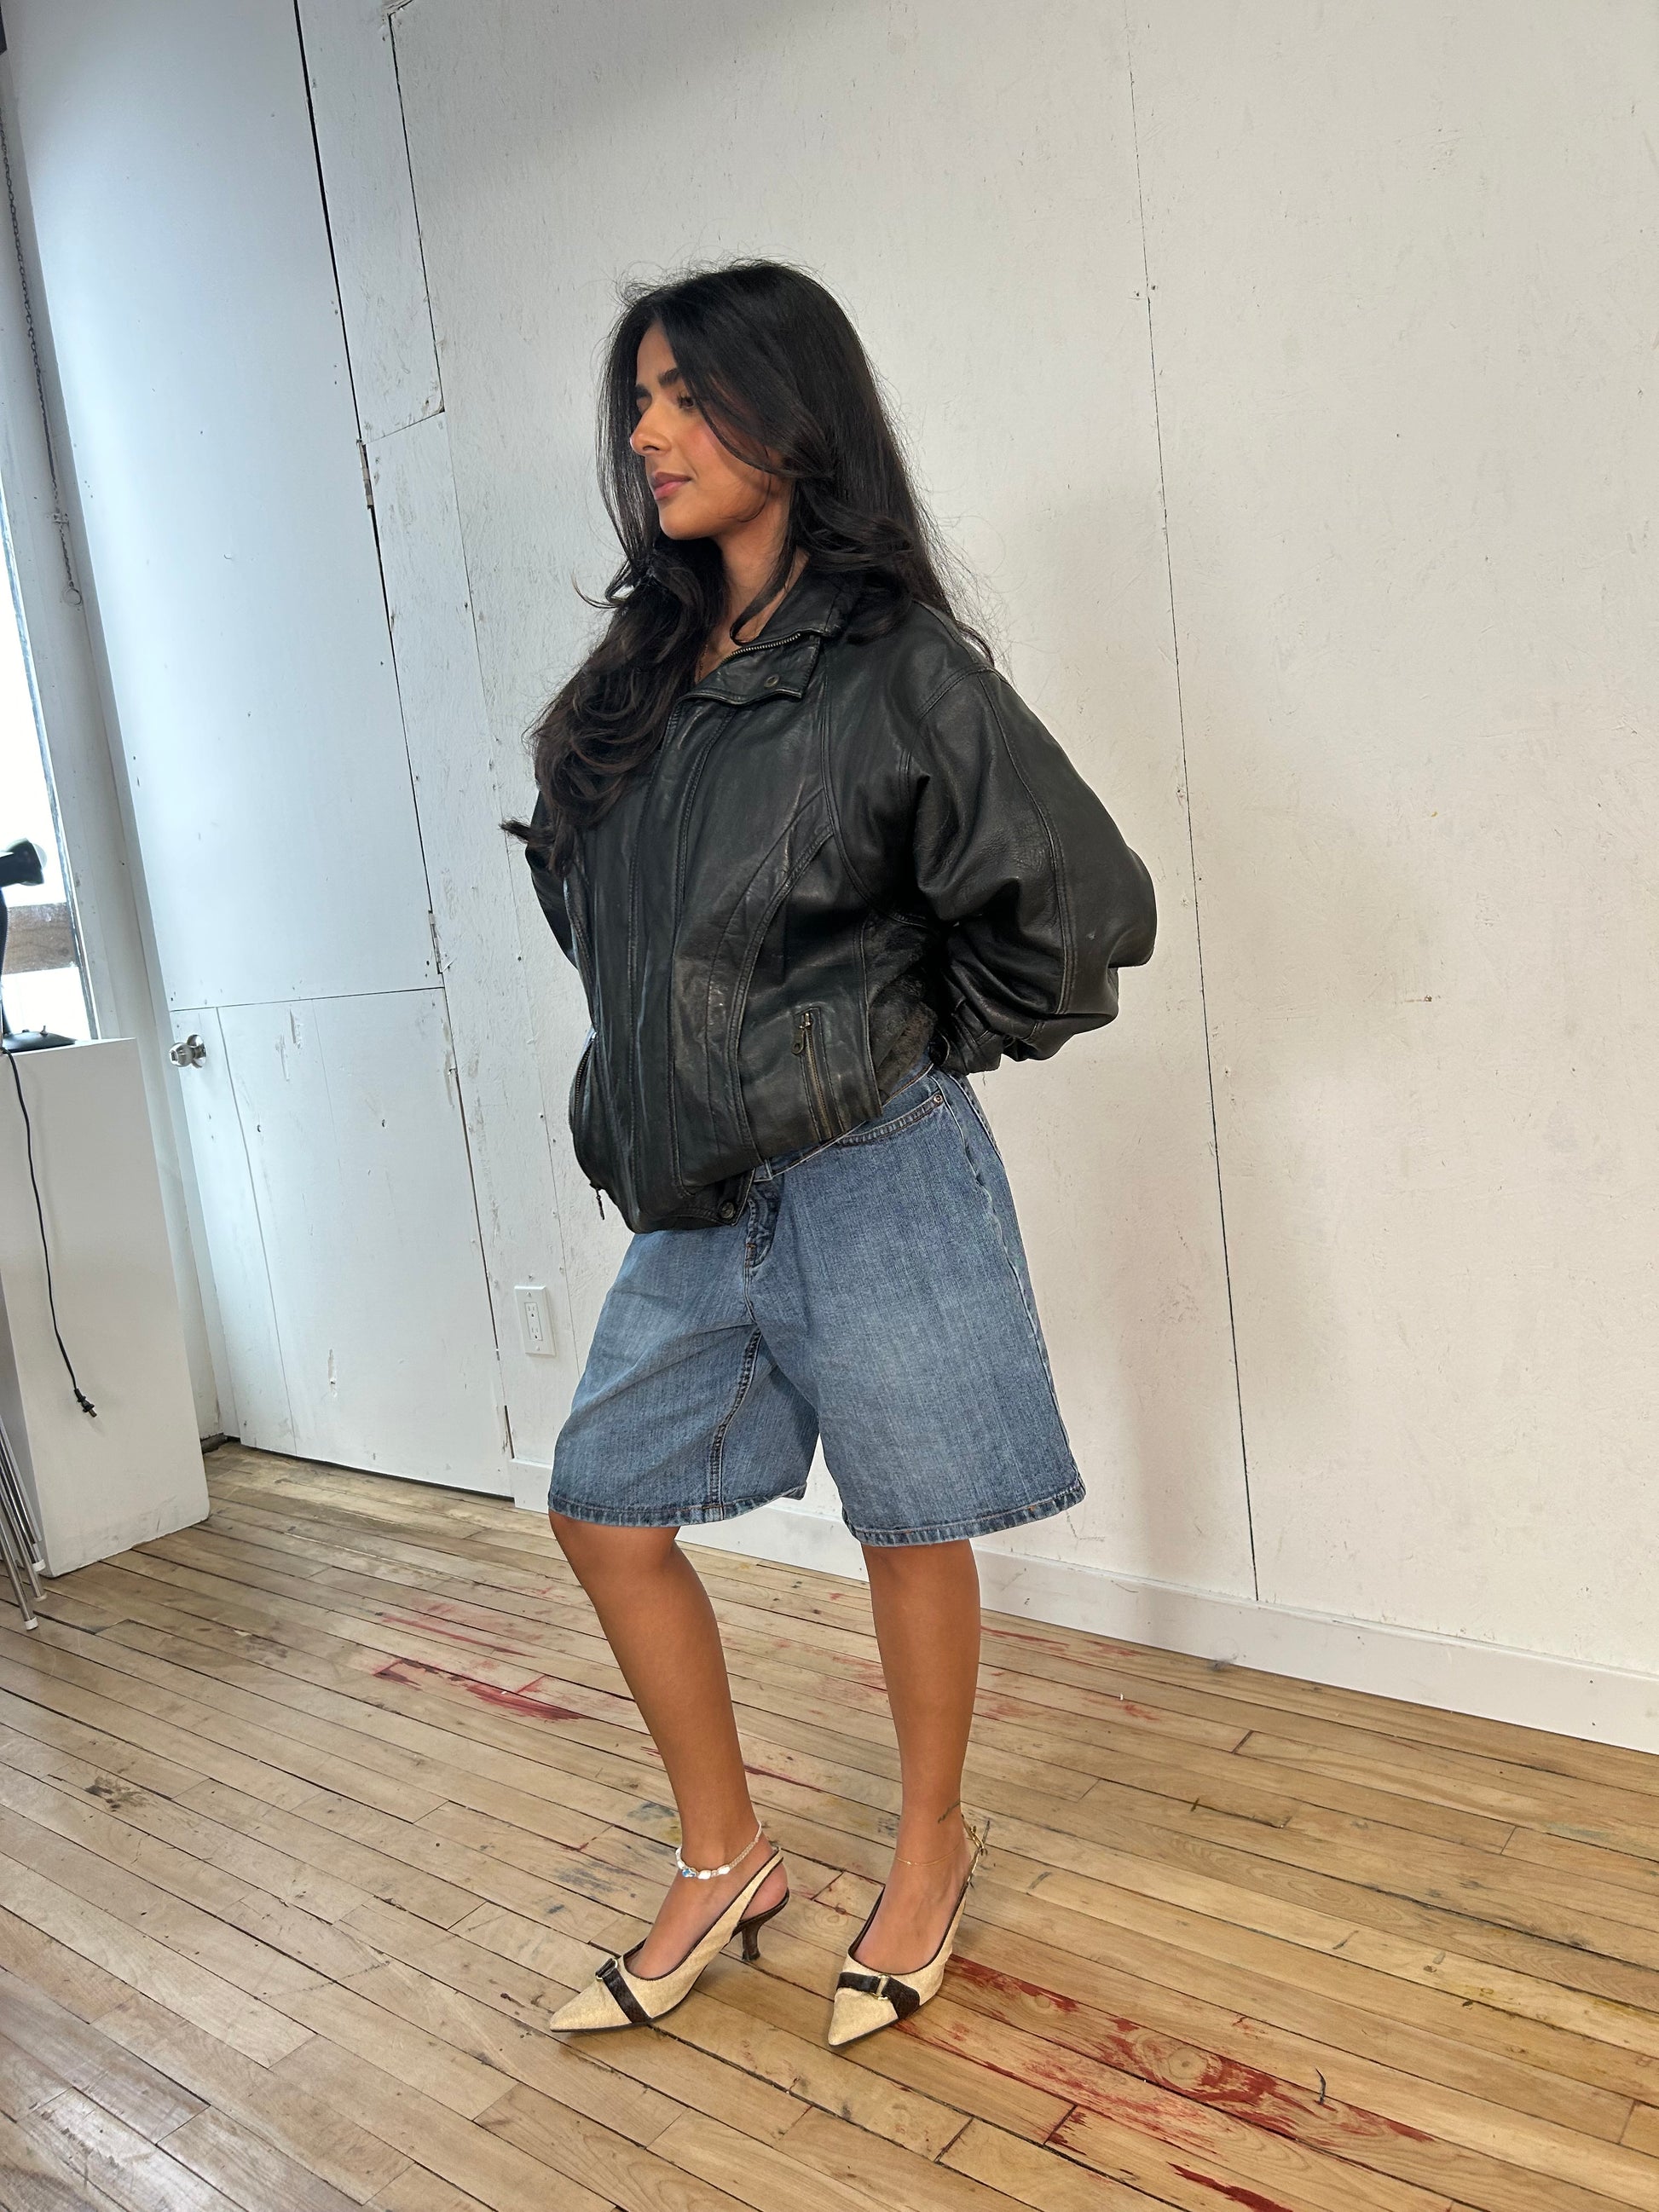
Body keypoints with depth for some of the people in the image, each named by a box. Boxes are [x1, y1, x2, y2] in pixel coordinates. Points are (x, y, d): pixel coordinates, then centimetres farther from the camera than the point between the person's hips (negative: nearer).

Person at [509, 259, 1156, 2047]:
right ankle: (724, 1861, 31)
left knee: (907, 1523, 9)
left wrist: (929, 1039, -4)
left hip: (871, 1180, -7)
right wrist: (661, 1083, 13)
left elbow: (1088, 904, -13)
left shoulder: (898, 673, -11)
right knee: (603, 1509, 12)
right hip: (693, 1195, 7)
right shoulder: (644, 676, 8)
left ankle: (932, 1848, 35)